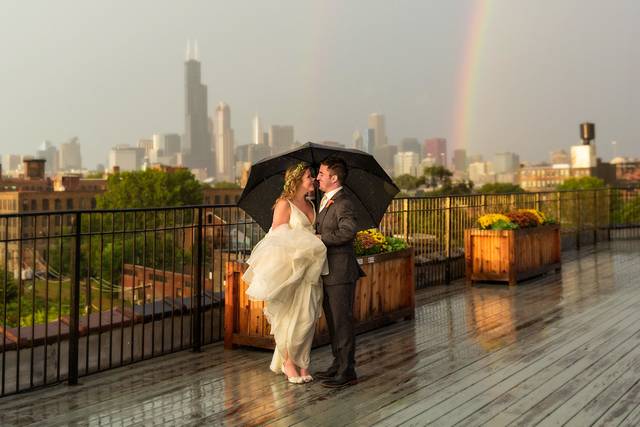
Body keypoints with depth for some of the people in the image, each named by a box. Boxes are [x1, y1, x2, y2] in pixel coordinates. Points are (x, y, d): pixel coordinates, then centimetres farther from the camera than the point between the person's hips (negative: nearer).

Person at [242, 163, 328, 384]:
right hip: (289, 269, -6)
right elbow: (277, 238, -11)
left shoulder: (311, 205, 15)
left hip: (309, 270, 6)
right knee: (291, 316, -1)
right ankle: (288, 361, 12)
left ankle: (301, 363, 14)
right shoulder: (284, 204, -7)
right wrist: (304, 248, -12)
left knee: (308, 317, 5)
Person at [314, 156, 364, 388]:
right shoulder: (326, 201, 15)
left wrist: (321, 238, -21)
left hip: (341, 271, -10)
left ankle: (347, 371, 4)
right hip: (329, 271, 10)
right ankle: (338, 364, 28)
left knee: (342, 321, -4)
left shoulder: (343, 202, -16)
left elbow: (349, 230, -30)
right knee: (332, 320, 17)